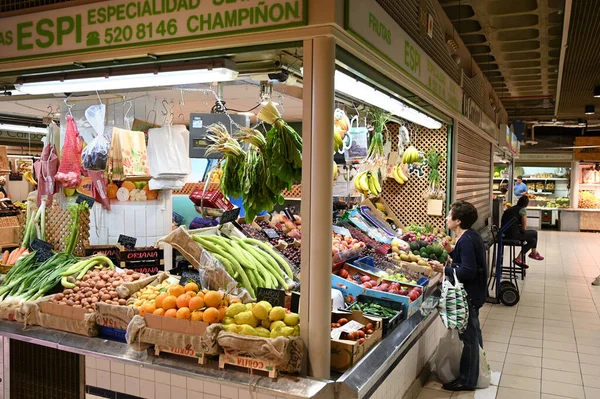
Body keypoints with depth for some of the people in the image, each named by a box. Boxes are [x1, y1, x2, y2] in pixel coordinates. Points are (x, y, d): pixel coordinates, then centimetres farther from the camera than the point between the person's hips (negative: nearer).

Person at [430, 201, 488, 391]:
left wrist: (444, 270, -22)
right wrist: (452, 250, 5)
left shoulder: (466, 240, -25)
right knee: (473, 333, 24)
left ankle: (467, 380, 13)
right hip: (473, 292, 11)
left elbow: (467, 271, -29)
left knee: (469, 336, 1)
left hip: (470, 295, -11)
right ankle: (475, 370, 42)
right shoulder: (471, 236, 6)